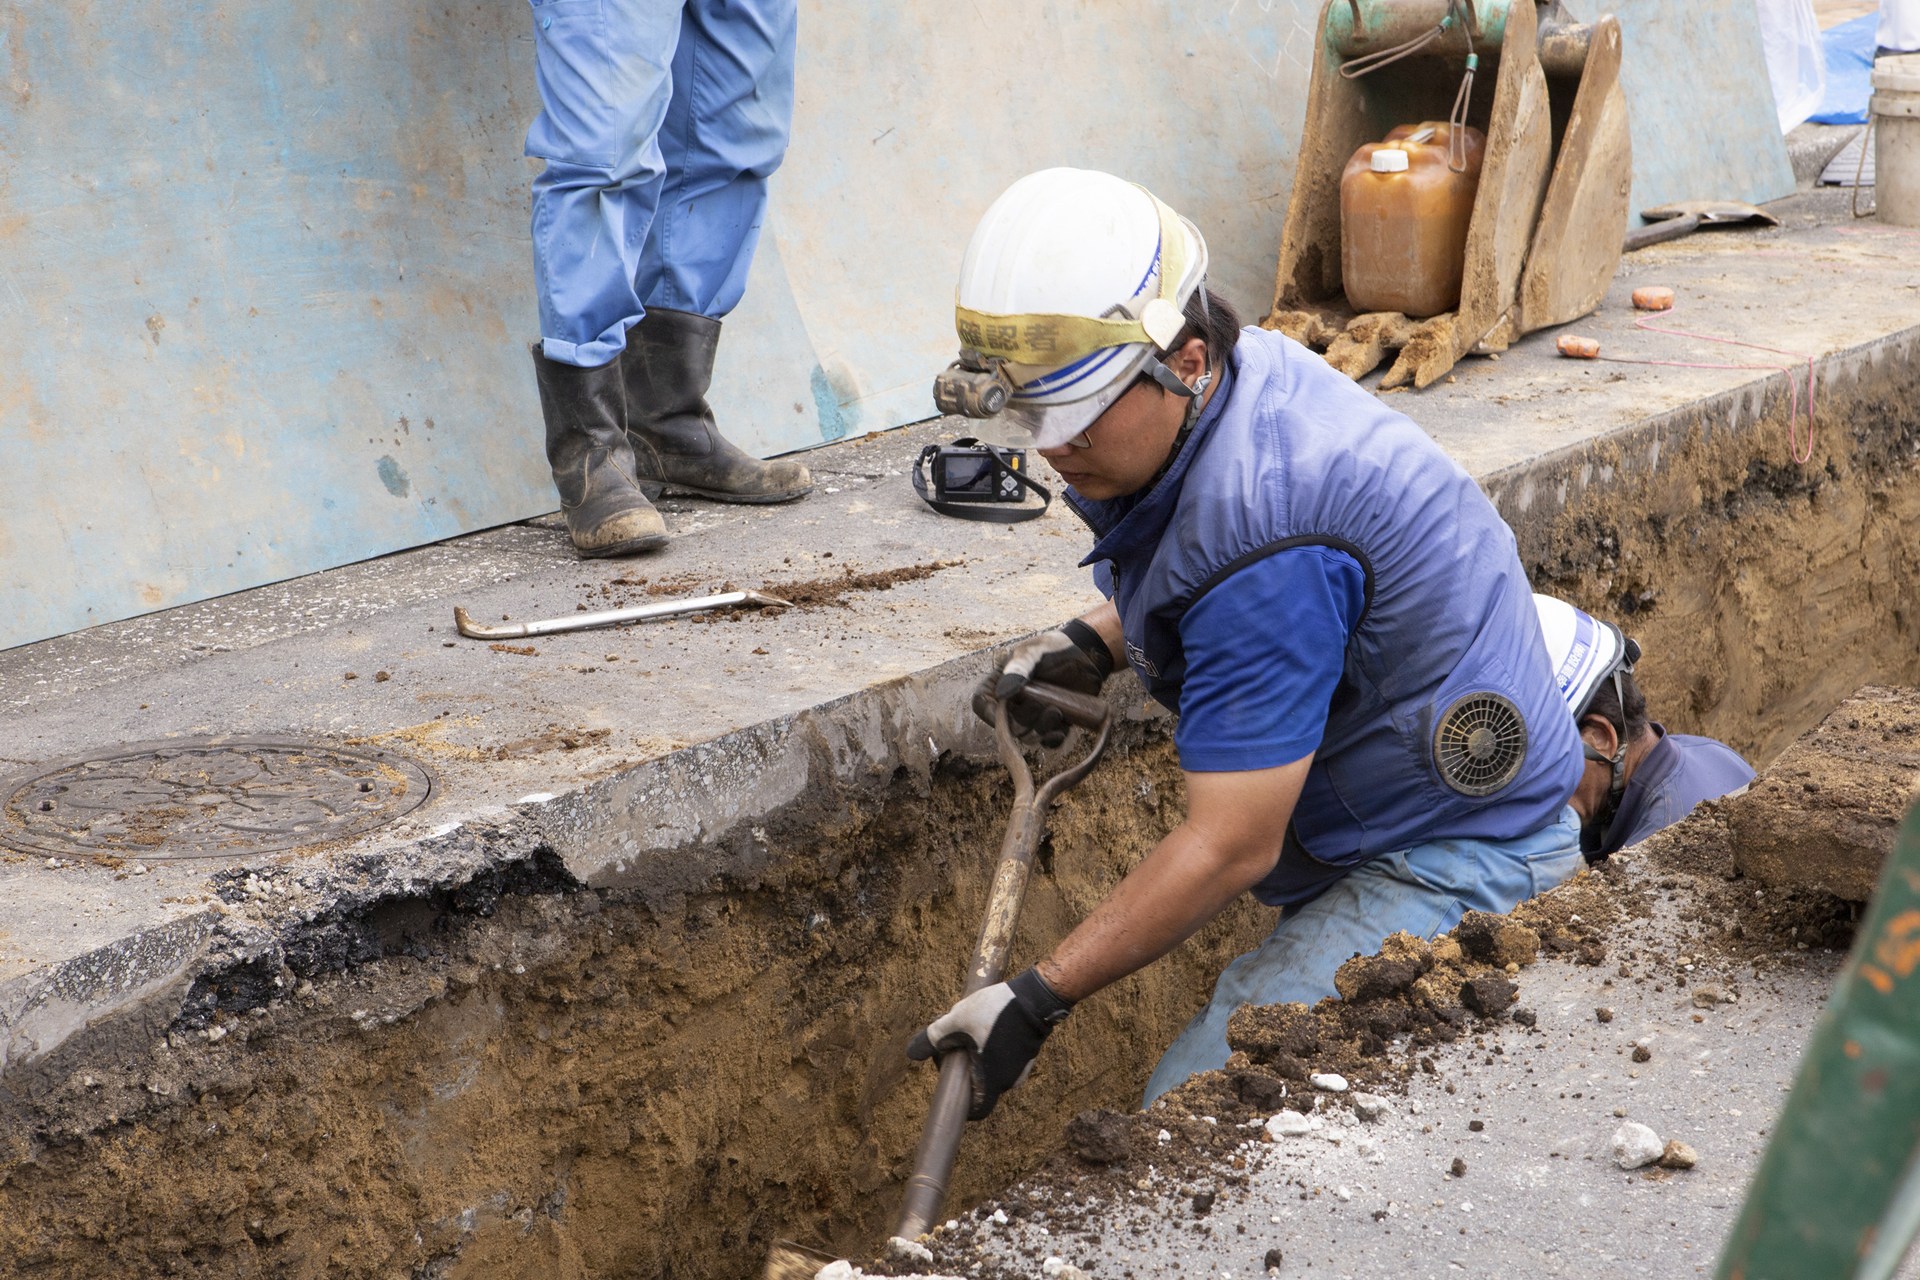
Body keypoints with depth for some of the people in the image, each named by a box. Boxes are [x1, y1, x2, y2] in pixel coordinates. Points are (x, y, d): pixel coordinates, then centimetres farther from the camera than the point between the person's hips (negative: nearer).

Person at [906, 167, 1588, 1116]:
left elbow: (1231, 847, -26)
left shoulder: (1262, 527, -30)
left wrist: (1037, 1000, -20)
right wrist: (1099, 640, 7)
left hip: (1455, 861, -11)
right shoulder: (1247, 371, 0)